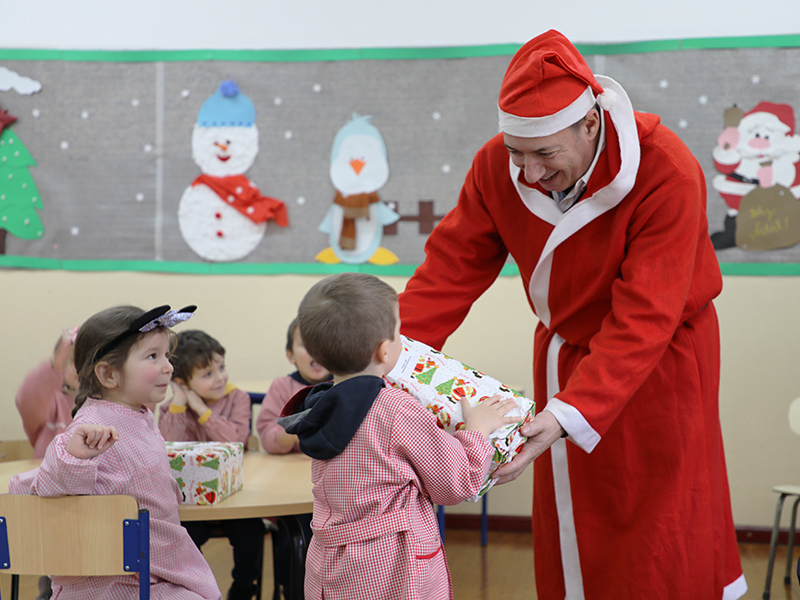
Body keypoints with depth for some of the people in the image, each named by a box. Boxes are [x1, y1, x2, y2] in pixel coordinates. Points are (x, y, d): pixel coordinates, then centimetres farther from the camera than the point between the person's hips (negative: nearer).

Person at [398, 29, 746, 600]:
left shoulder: (667, 174, -31)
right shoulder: (497, 165, -17)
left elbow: (643, 317, -34)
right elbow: (453, 264, -11)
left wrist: (569, 414, -43)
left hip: (660, 360, -4)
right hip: (565, 352, 4)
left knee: (664, 539, 3)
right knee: (568, 529, 13)